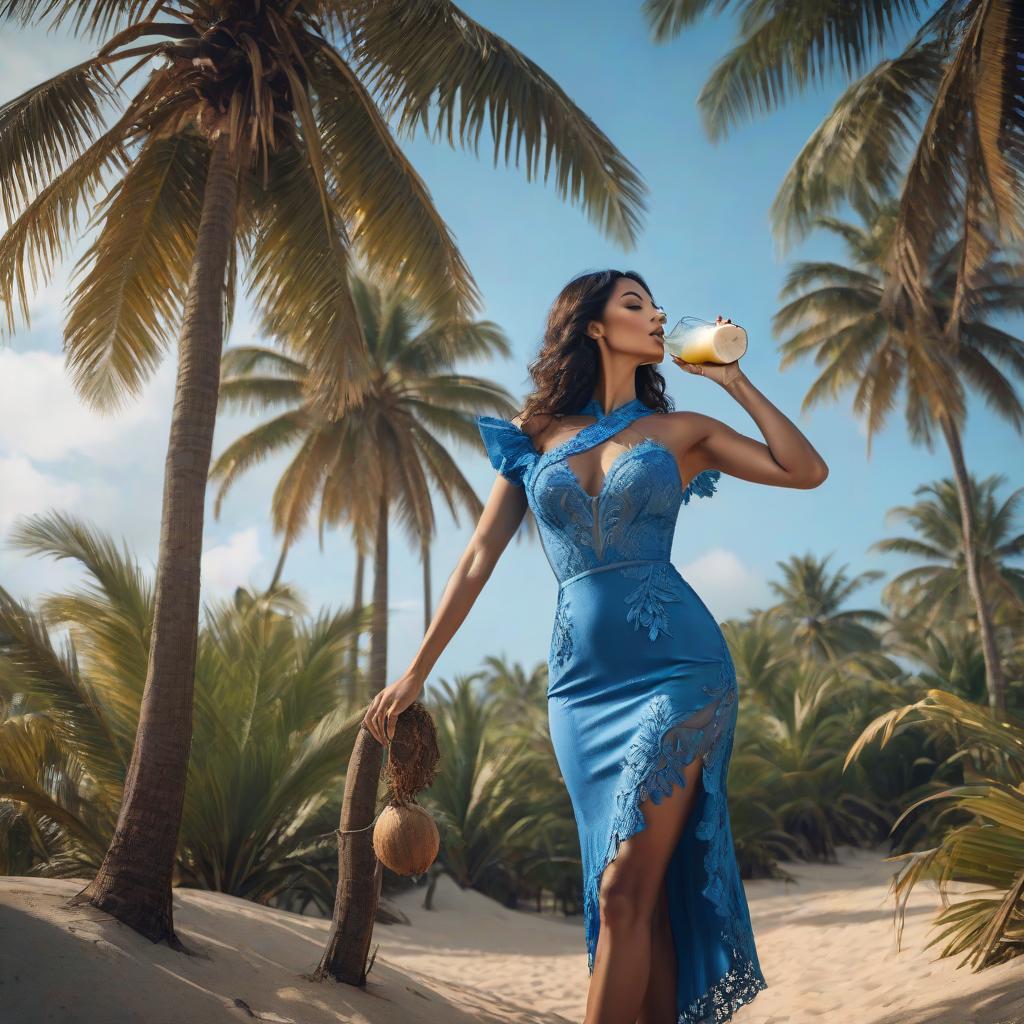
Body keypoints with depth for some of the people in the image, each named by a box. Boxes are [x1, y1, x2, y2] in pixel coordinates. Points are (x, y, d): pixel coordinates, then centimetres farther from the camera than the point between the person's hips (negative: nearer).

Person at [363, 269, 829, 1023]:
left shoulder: (679, 431, 9)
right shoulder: (536, 437, 10)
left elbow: (808, 471, 3)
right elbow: (479, 558, 9)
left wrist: (732, 379, 3)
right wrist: (417, 672, 8)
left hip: (677, 666, -2)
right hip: (581, 680, 2)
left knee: (625, 892, -9)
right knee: (646, 899, 7)